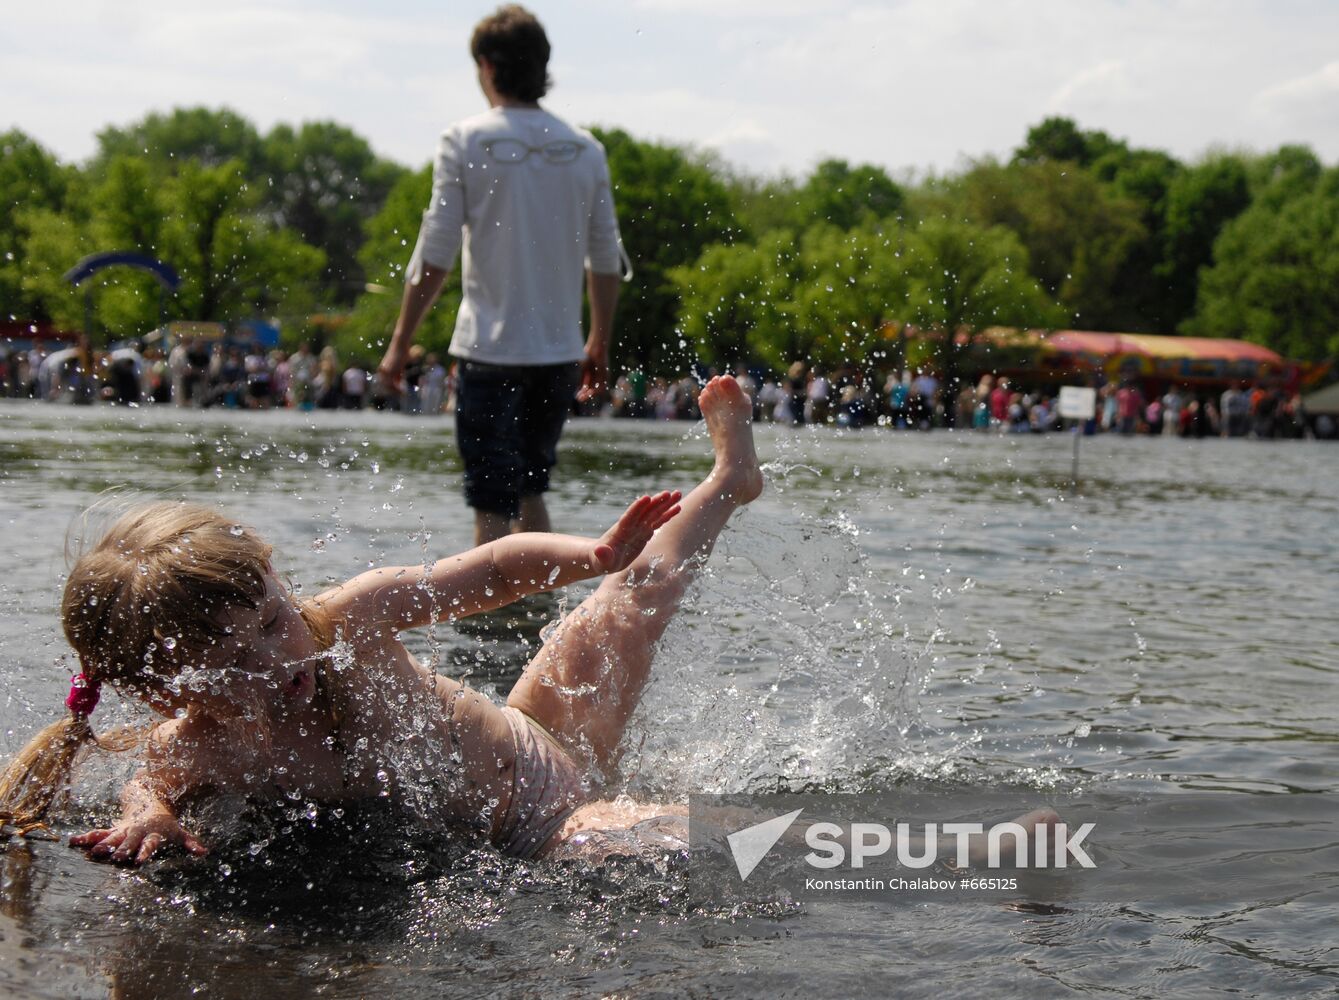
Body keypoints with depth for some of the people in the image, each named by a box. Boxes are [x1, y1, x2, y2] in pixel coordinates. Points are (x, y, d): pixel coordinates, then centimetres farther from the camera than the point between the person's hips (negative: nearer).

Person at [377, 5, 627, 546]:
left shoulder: (466, 141, -5)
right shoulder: (585, 149, 5)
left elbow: (434, 257, -8)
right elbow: (606, 260, 9)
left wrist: (399, 343, 1)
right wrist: (600, 344, 21)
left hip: (491, 350, -4)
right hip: (560, 352, 4)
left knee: (493, 506, 0)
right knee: (530, 491, 21)